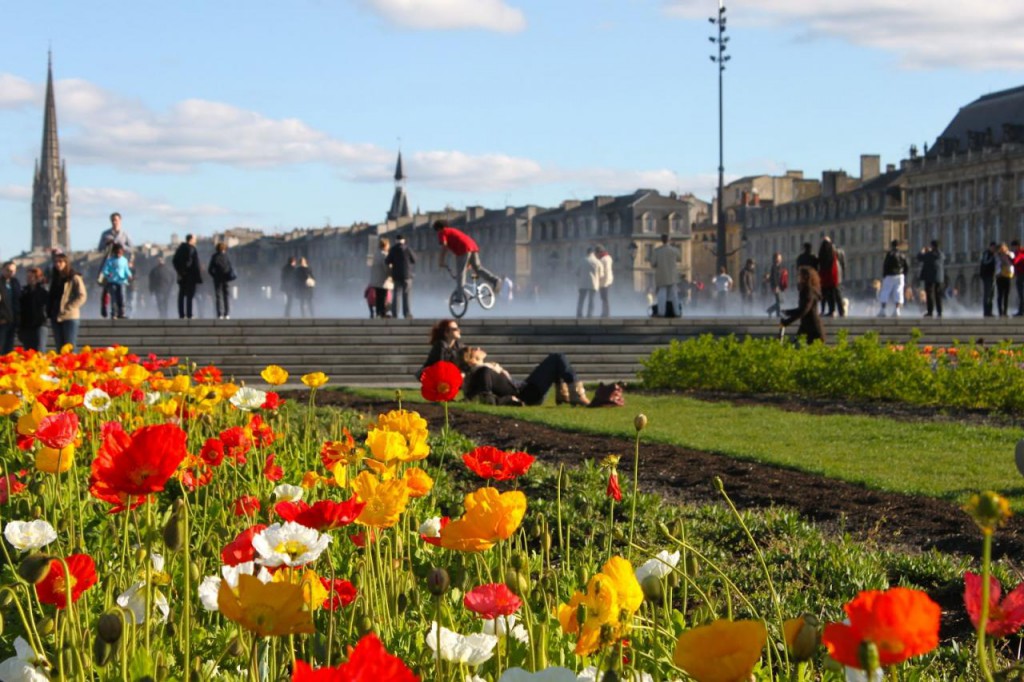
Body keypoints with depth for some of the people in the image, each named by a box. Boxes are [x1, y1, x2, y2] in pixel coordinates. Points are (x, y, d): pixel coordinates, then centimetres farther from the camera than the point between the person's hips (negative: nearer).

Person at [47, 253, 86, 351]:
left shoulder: (74, 278, -1)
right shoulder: (55, 279, 17)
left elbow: (82, 296, -9)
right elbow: (51, 297, 21)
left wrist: (68, 308, -15)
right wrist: (49, 311, 5)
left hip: (70, 317, -6)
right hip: (56, 317, 6)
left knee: (69, 349, -9)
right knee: (59, 348, 6)